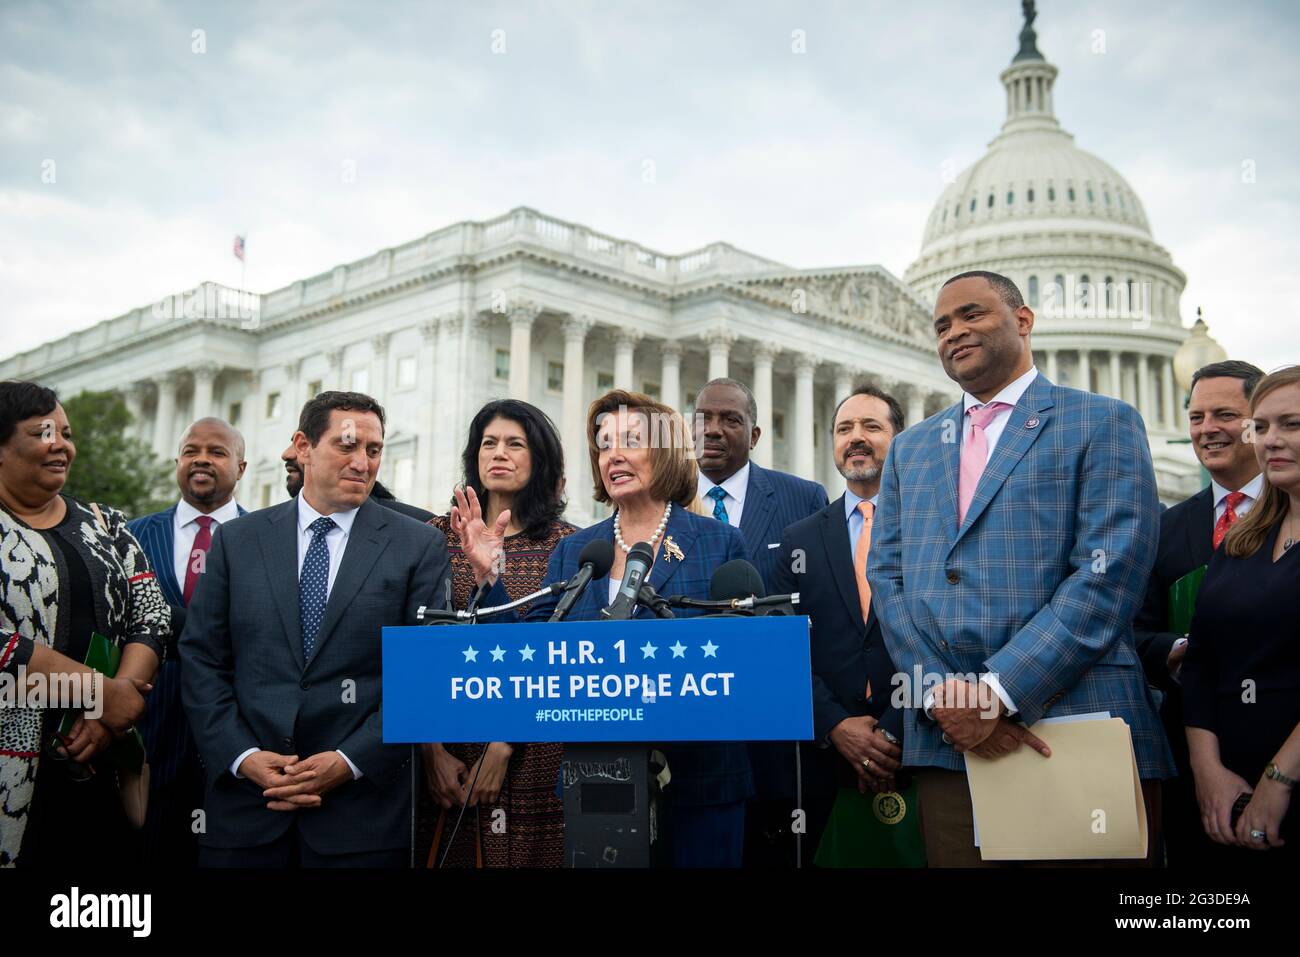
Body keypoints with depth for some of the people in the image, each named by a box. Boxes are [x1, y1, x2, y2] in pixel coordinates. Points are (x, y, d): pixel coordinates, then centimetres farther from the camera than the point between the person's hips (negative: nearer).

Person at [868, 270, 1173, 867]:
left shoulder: (1101, 423, 2)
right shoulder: (911, 448, 18)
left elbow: (1110, 573, -10)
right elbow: (887, 577, 9)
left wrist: (999, 692, -16)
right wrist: (942, 693, -7)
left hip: (1081, 728, -4)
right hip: (945, 741, 4)